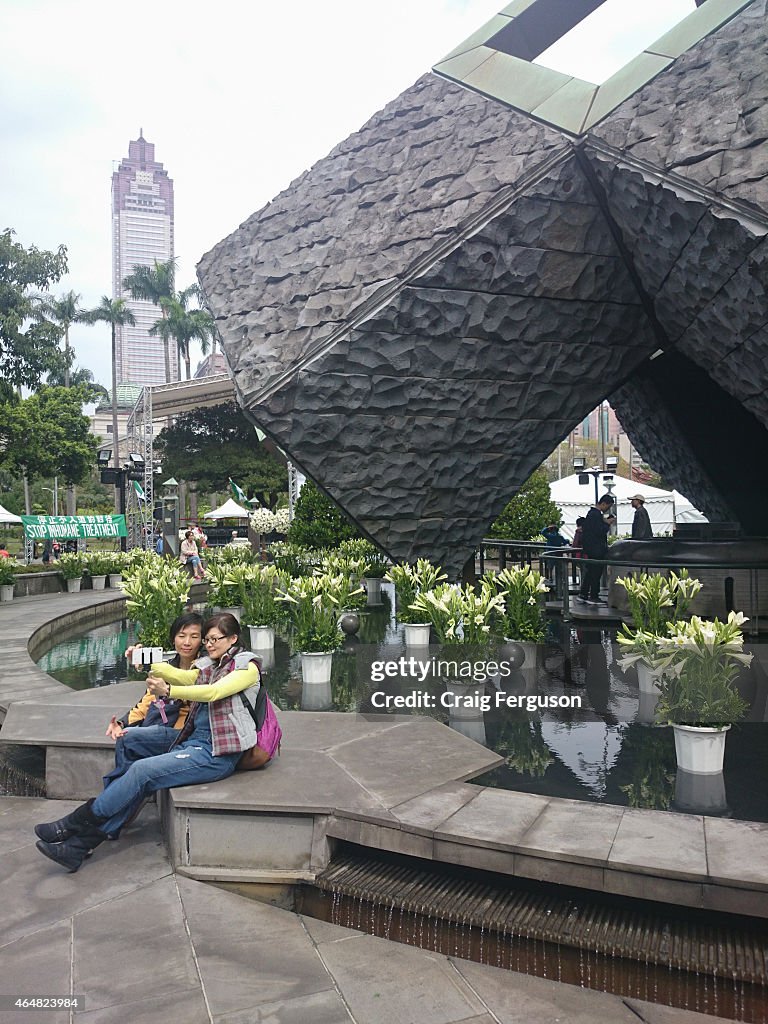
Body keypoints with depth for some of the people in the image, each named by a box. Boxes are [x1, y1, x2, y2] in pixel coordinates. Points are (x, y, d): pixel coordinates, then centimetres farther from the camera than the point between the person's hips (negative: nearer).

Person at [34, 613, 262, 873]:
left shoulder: (247, 666, -3)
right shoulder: (207, 666, 18)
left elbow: (214, 692, -19)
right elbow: (181, 676, -1)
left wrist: (168, 691, -29)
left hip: (217, 754, -7)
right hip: (194, 744, 7)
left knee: (143, 770, -18)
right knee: (137, 783, -12)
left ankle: (76, 823, -6)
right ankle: (77, 846, -11)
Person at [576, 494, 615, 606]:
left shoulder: (592, 513, 14)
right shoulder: (595, 514, -19)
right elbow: (600, 532, -23)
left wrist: (605, 522, 10)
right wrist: (607, 523, -9)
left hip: (590, 549, 10)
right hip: (596, 550, -10)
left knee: (590, 571, 15)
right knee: (596, 572, -3)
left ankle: (583, 595, 19)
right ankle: (593, 597, 2)